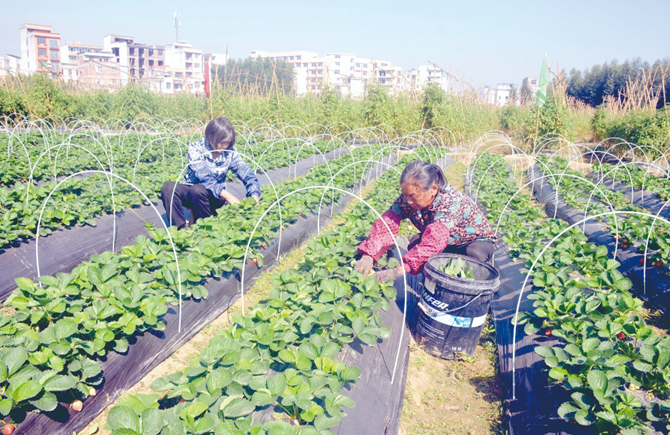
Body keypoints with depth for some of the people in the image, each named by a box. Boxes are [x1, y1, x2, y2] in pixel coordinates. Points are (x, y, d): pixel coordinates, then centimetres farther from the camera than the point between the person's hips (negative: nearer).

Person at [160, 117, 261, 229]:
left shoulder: (230, 152, -7)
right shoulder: (196, 148, -14)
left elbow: (247, 175, -10)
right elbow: (204, 177, -25)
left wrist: (254, 196, -30)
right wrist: (226, 195, -38)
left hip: (215, 196, 0)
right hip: (189, 192, 0)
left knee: (198, 190, -35)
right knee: (168, 187, -30)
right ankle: (181, 228, -26)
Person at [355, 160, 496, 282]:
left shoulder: (451, 202, -38)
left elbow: (434, 242, -50)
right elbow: (387, 224, -28)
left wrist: (398, 271, -58)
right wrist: (368, 256, -45)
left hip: (476, 240, -5)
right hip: (448, 243, 5)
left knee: (474, 255, -37)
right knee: (415, 245, -24)